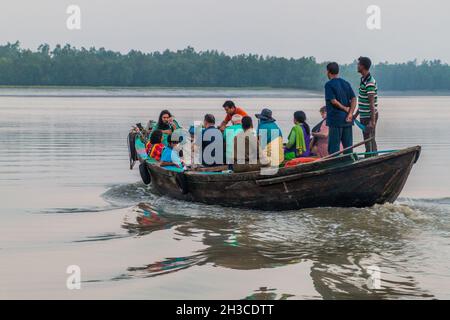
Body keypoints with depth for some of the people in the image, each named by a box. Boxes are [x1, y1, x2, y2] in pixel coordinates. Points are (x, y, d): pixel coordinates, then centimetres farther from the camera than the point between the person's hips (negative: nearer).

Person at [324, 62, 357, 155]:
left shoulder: (329, 84, -7)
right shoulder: (346, 83, 11)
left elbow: (333, 101, -16)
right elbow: (354, 99, 2)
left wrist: (345, 108, -6)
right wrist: (350, 113, -8)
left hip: (335, 119, -6)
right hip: (347, 120, 6)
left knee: (334, 146, -1)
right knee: (348, 145, 10)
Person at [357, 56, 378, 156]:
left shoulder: (370, 82, -20)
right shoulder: (363, 79, 12)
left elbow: (372, 103, -23)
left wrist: (372, 121, -25)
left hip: (369, 116, -10)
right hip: (364, 115, 10)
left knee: (369, 141, -7)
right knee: (368, 140, 15)